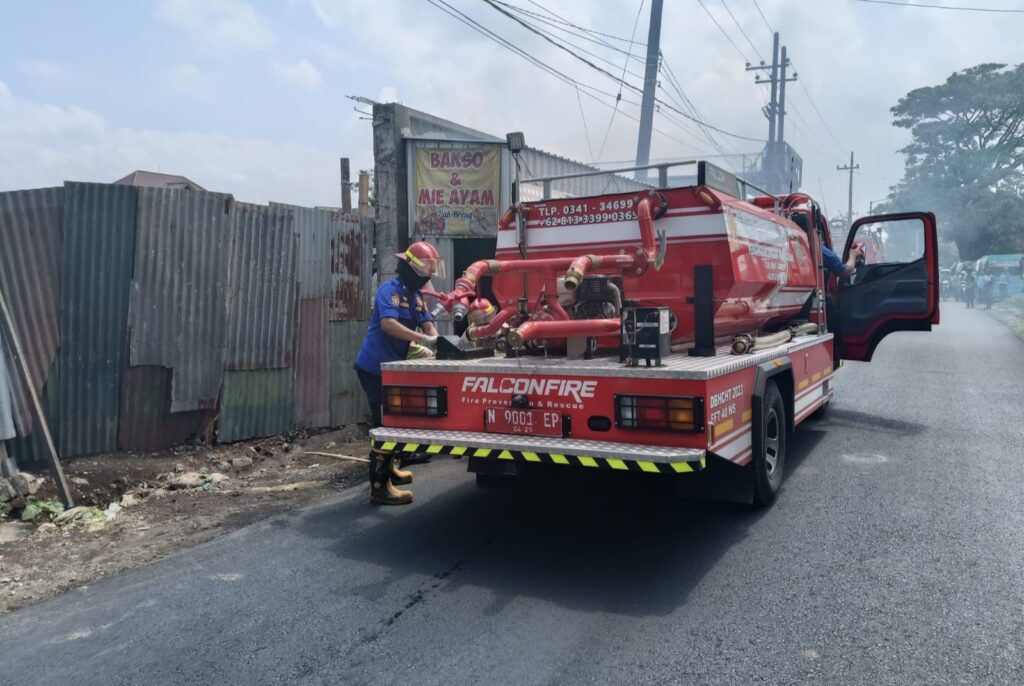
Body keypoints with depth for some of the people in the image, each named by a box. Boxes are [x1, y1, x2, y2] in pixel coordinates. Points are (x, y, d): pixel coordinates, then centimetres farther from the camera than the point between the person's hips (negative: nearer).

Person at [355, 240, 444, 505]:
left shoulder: (415, 295, 11)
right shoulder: (390, 289, -17)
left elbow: (427, 324, 4)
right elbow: (388, 324, -33)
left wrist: (440, 342, -17)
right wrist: (424, 340, -40)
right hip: (375, 367, -10)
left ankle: (388, 469, 38)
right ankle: (379, 487, -7)